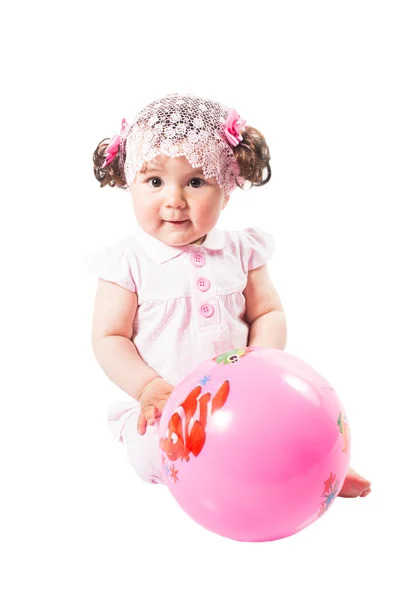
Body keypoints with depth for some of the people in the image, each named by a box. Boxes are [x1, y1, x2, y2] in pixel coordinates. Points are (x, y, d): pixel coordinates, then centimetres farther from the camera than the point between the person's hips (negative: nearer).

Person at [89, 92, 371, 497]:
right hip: (164, 405, -2)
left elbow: (267, 314, 6)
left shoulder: (240, 251, 4)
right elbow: (109, 338, -5)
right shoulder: (129, 262, -5)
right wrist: (148, 386, -20)